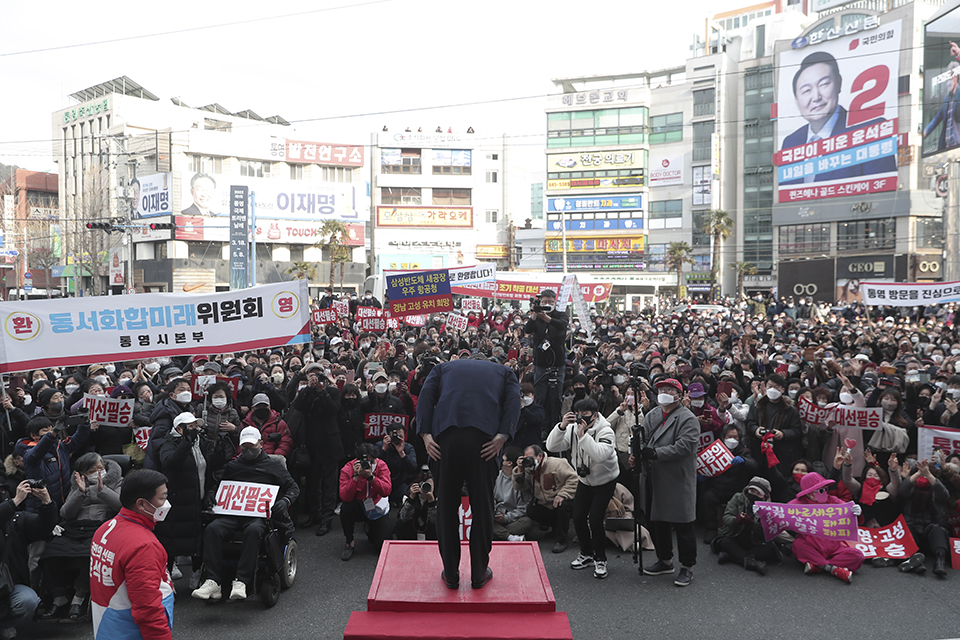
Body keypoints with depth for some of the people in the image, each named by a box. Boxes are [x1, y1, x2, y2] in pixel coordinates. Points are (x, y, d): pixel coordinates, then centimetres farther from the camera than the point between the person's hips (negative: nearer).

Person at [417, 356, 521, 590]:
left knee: (446, 505, 11)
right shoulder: (504, 372, 26)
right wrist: (502, 436, -5)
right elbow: (514, 400, 6)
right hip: (484, 440, -1)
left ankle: (451, 574, 19)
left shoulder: (443, 367, 28)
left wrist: (425, 433, 1)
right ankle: (479, 573, 19)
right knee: (482, 505, 10)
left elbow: (425, 395, 10)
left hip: (446, 438, 1)